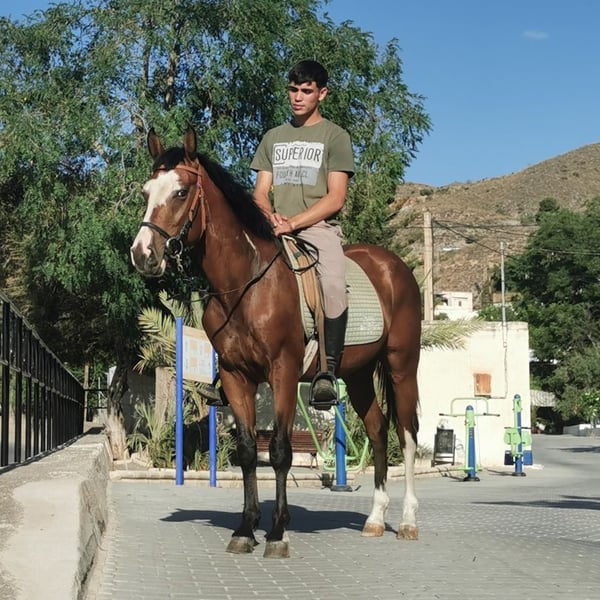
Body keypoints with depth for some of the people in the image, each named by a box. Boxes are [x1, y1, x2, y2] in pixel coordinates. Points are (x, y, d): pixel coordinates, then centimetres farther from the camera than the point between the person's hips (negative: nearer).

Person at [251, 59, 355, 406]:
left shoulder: (335, 136, 7)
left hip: (318, 226, -4)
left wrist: (293, 223, -15)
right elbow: (261, 192, 17)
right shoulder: (274, 137, 22)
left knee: (333, 283, -35)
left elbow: (335, 198, -3)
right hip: (275, 230, 4)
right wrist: (271, 216, -7)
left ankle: (328, 372, -32)